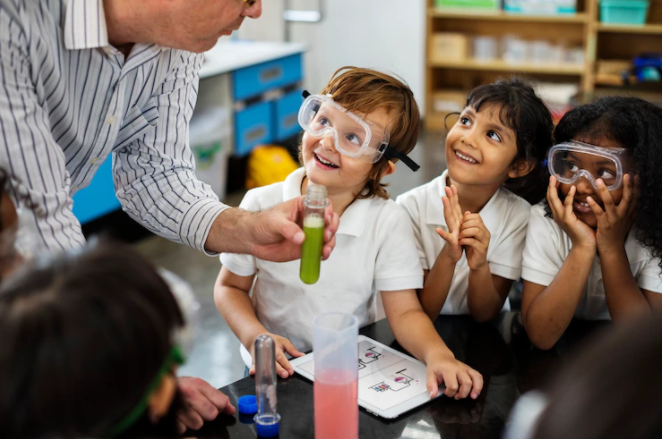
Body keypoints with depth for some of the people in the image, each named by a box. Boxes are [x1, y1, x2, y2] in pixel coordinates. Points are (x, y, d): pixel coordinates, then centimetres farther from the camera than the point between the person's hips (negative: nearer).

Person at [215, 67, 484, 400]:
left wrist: (437, 353, -29)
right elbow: (230, 287, 3)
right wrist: (255, 336, -14)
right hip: (277, 372, -2)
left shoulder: (387, 222, -9)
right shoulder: (262, 205, -8)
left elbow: (405, 312, -10)